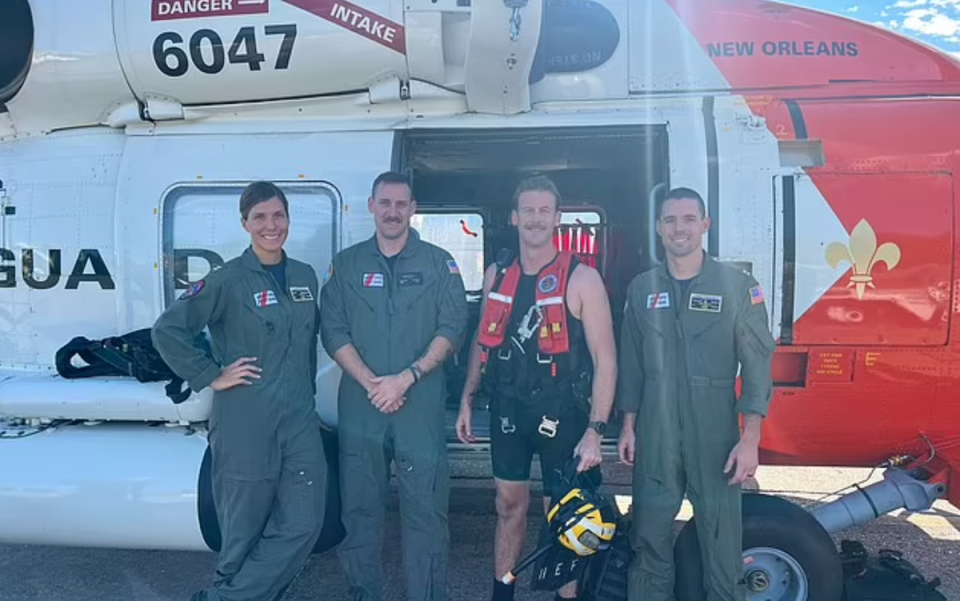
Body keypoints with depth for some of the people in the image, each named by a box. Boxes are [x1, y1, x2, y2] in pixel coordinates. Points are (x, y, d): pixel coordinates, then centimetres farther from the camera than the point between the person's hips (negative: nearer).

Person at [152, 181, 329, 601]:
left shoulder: (305, 277, 10)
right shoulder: (228, 280, -7)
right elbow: (167, 330, -9)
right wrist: (211, 377, -10)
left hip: (300, 420, 5)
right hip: (244, 422, -5)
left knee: (303, 523, 1)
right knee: (245, 527, 5)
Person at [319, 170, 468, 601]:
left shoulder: (438, 263, 4)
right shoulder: (347, 264, 9)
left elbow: (452, 329, -4)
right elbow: (333, 331, 2)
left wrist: (407, 377, -14)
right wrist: (371, 382, -11)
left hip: (421, 404, -2)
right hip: (360, 404, 2)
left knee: (425, 508, 2)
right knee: (358, 506, 11)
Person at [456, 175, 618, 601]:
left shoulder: (581, 279, -10)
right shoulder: (496, 275, 6)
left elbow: (605, 360, -12)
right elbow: (483, 342, 15)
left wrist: (595, 431, -18)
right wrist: (467, 401, 11)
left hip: (561, 414, -4)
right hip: (507, 409, 4)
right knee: (509, 504, 16)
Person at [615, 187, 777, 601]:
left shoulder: (738, 286, -2)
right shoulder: (641, 288, 7)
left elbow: (757, 364, -4)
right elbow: (631, 363, 10)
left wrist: (750, 439, -9)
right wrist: (628, 427, 9)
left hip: (716, 437, -2)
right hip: (655, 436, 3)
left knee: (721, 537, 5)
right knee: (650, 535, 12)